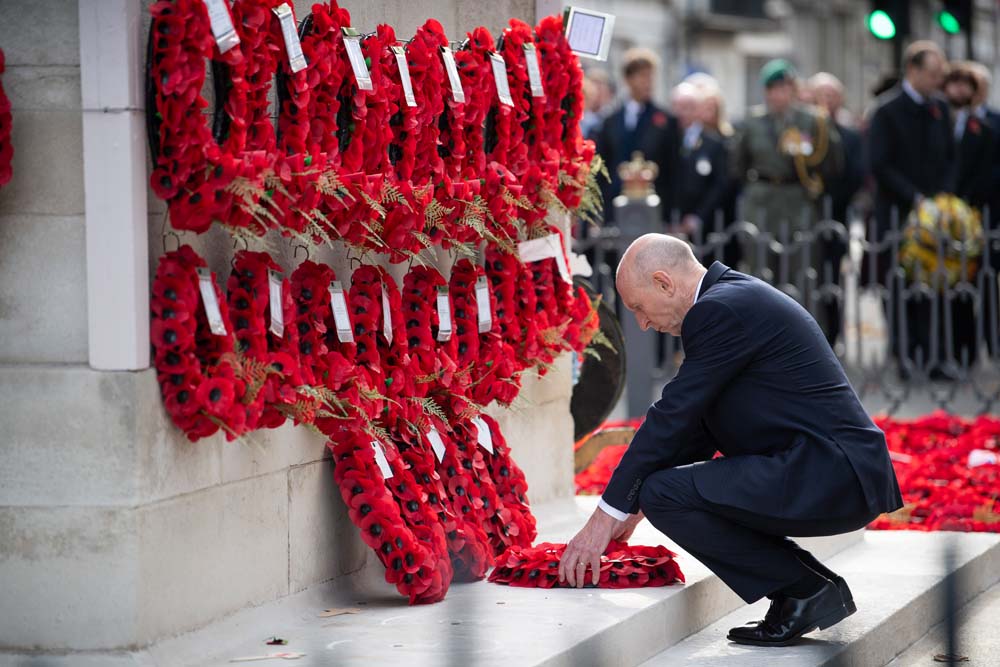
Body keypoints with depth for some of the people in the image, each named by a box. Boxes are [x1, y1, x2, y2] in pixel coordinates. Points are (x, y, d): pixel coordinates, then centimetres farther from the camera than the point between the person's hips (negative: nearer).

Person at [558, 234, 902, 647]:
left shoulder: (721, 311, -12)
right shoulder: (739, 298, 19)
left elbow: (672, 418, -12)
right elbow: (695, 425, 25)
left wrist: (605, 517, -7)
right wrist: (633, 504, 25)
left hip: (826, 475, -10)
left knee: (667, 493, -15)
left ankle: (805, 590, -7)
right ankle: (814, 587, 13)